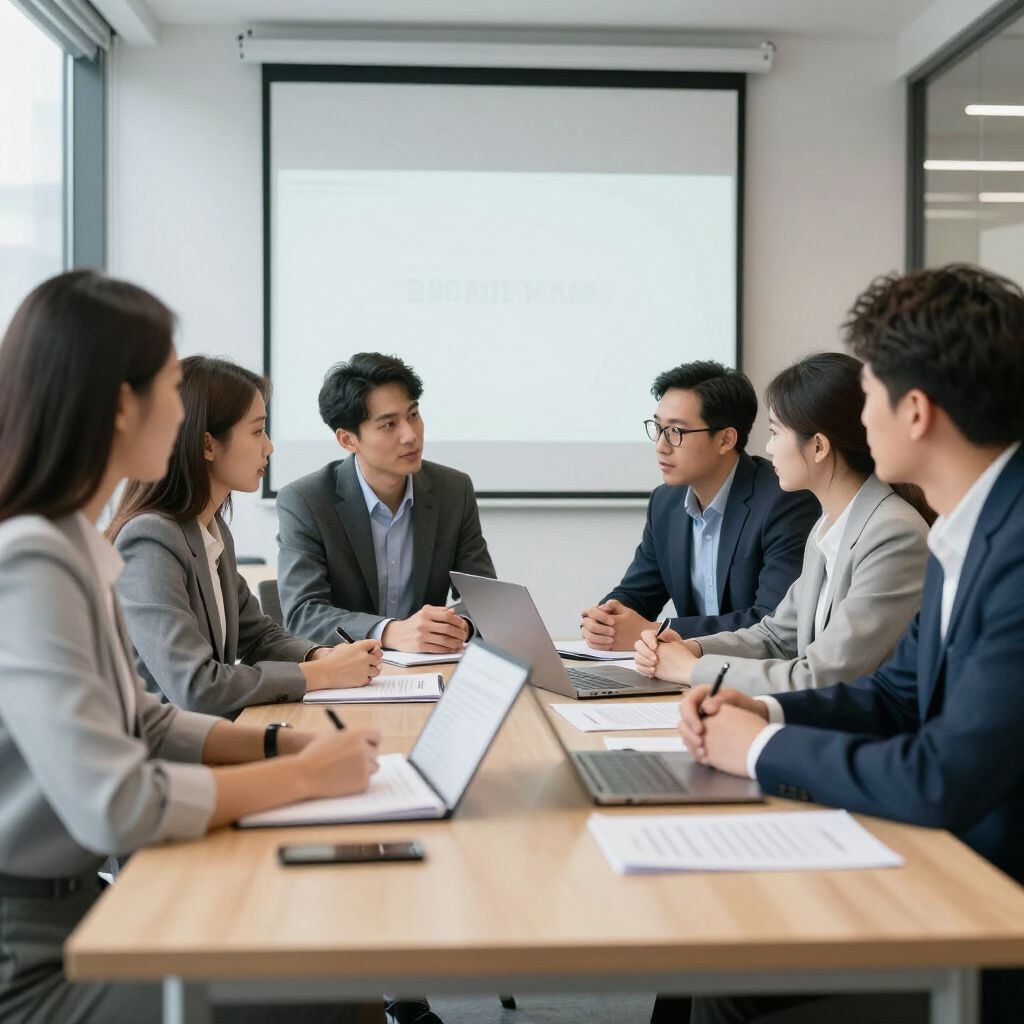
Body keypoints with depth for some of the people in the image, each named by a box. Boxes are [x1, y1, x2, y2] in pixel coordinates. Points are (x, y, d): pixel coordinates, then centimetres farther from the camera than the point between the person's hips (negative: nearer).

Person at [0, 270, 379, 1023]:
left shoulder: (74, 545, 7)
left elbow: (139, 725, 16)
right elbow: (117, 809, -28)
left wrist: (283, 743, 2)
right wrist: (305, 775, -16)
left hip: (73, 908, 9)